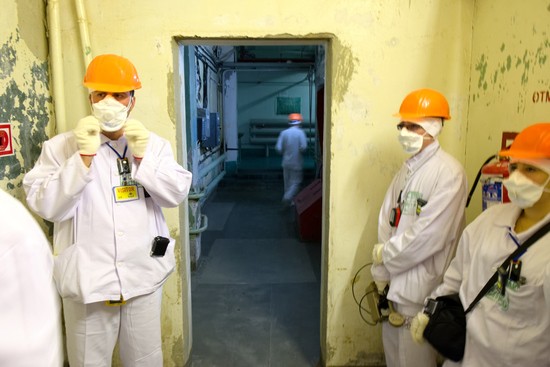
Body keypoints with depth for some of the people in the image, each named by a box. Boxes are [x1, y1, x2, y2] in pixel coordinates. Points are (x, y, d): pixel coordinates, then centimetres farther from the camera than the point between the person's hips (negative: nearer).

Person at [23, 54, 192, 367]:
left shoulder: (155, 144, 5)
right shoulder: (61, 147, -3)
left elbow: (177, 194, -5)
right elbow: (47, 207, -12)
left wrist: (143, 157, -16)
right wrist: (84, 156, -20)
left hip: (144, 279, 2)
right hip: (88, 282, -2)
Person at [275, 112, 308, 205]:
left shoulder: (284, 133, -1)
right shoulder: (300, 132, -10)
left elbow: (278, 148, -6)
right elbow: (303, 147, -20)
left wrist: (285, 152, 12)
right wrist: (301, 151, 1)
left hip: (286, 162, 4)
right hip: (297, 163, -4)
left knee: (288, 182, 15)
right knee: (296, 182, 4)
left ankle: (289, 200, 22)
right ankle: (288, 197, -15)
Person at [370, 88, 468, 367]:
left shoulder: (449, 172, -16)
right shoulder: (407, 169, 7)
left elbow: (429, 236, -22)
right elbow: (386, 222, 4)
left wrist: (385, 255, -9)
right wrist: (381, 276, 0)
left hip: (420, 289, -7)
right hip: (394, 282, 7)